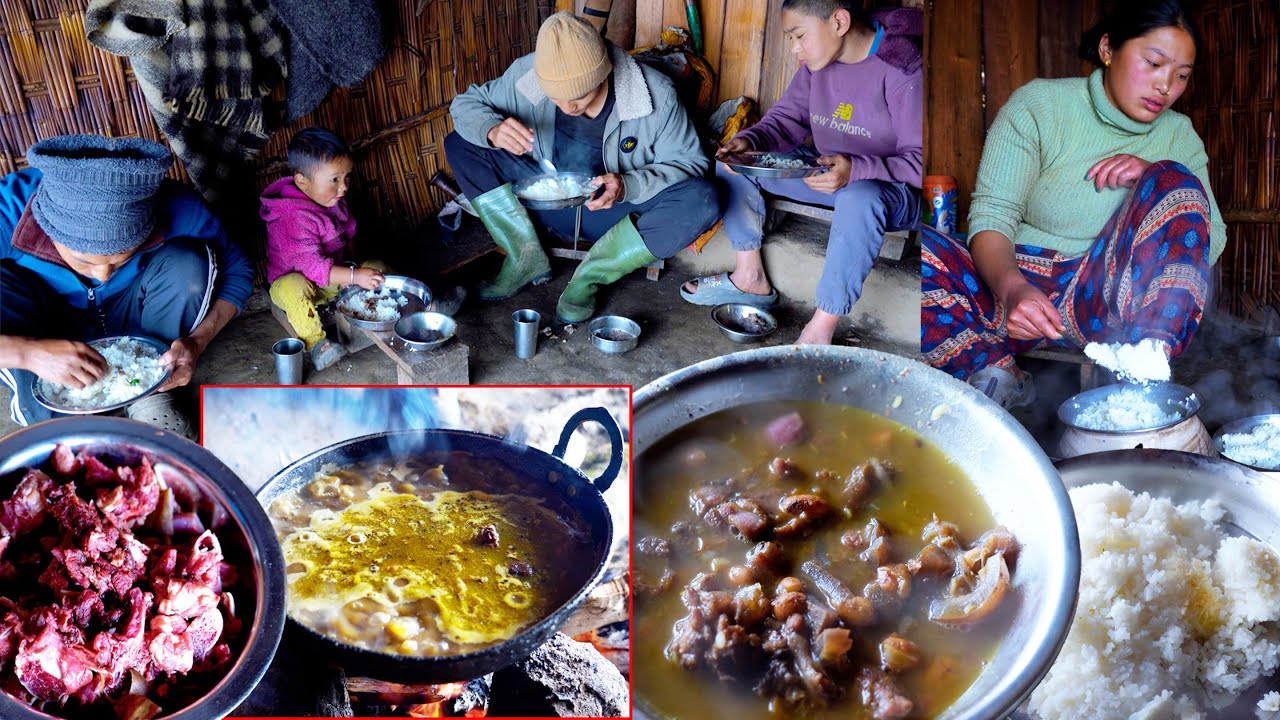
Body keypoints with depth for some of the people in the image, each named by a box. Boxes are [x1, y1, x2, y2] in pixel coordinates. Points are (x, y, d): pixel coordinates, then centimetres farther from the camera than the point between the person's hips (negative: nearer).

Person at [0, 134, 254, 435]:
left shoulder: (176, 207, -29)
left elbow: (237, 271, -13)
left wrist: (197, 341, -30)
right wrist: (27, 352, -51)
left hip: (137, 320, 1)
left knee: (188, 261, -27)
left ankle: (151, 389, -12)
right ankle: (43, 415, -14)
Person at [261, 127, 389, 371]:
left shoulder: (333, 201, -2)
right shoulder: (294, 218, -31)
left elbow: (348, 237, 13)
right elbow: (311, 266, -36)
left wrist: (351, 265, -7)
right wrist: (354, 276, -41)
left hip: (336, 276, 8)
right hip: (293, 278, -8)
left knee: (377, 268, -2)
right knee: (293, 287, -40)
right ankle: (315, 342, -35)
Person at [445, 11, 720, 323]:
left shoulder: (655, 95, -23)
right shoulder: (525, 75, -17)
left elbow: (689, 164, -15)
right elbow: (465, 103, -4)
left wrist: (628, 186, -34)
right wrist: (492, 130, -30)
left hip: (620, 213, -2)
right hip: (550, 201, 2)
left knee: (703, 201, -33)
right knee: (459, 143, -12)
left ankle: (591, 274, -17)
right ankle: (526, 257, -9)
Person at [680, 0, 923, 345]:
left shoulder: (902, 70, -22)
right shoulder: (819, 61, 0)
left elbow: (920, 161, -25)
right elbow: (786, 119, 8)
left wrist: (856, 170, -41)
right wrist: (749, 141, -15)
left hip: (893, 189, -8)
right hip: (828, 171, 8)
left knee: (860, 198, -44)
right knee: (732, 162, 1)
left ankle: (819, 332, -35)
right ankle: (751, 278, 4)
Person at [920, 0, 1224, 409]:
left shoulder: (1179, 135, 10)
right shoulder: (1038, 105, -2)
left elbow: (1211, 244, 4)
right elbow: (991, 216, -12)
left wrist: (1156, 183, -15)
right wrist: (1012, 289, -34)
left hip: (1107, 302, 3)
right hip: (1017, 287, -3)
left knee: (1176, 180, -19)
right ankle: (998, 379, -14)